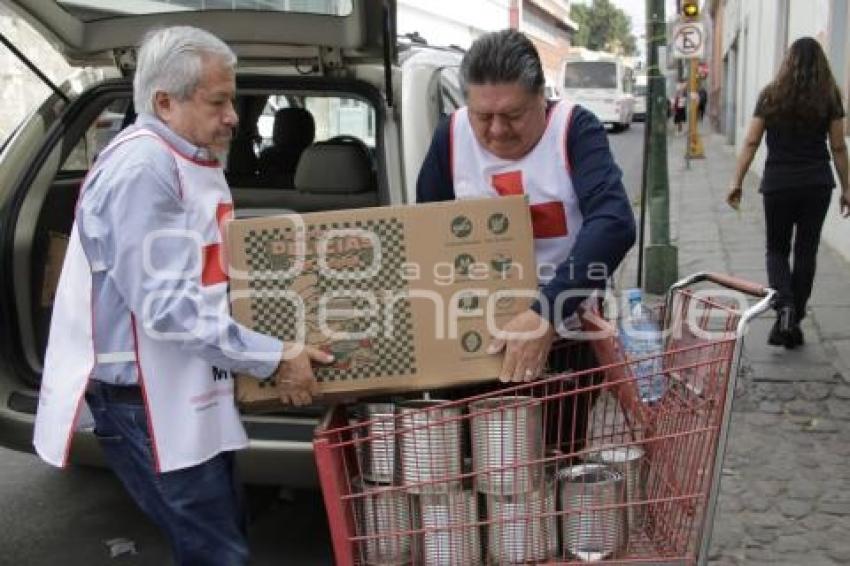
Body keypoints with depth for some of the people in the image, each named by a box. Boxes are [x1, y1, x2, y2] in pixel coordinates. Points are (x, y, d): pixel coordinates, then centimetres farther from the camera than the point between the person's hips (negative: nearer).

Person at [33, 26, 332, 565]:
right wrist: (274, 358, -22)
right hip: (147, 400, -10)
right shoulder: (142, 168, -21)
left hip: (188, 389, 10)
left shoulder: (191, 160, 10)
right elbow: (168, 306, -27)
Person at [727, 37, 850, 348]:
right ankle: (793, 324, 13)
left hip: (778, 184, 0)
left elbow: (751, 142, -2)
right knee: (806, 251, 10)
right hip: (817, 184, 1)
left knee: (777, 249, 13)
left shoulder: (771, 95, 0)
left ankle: (784, 306, -12)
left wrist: (737, 181, 3)